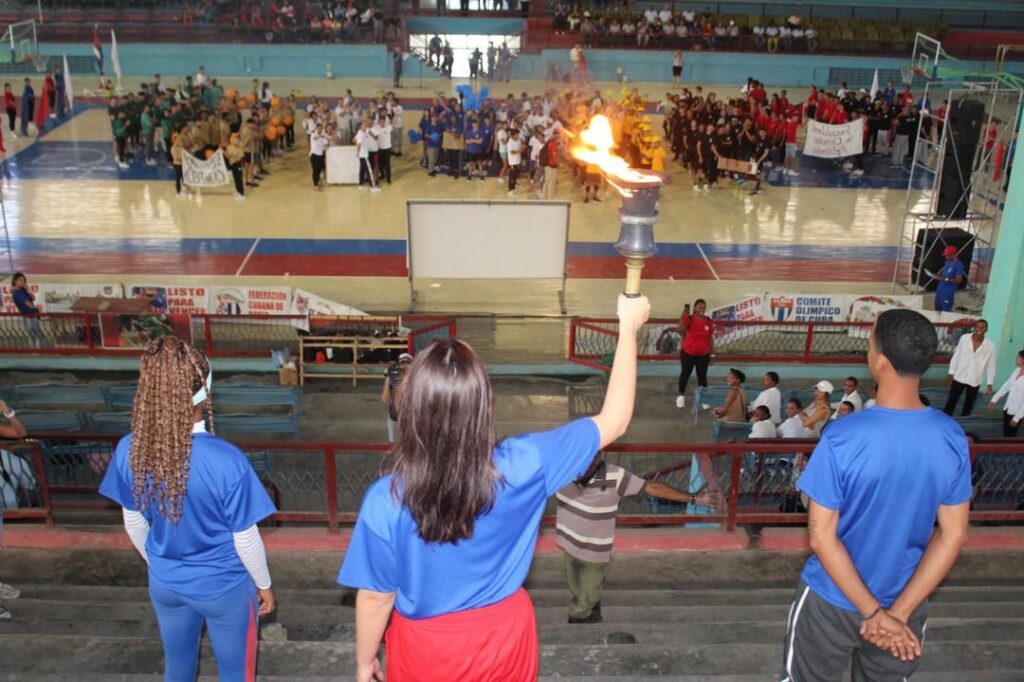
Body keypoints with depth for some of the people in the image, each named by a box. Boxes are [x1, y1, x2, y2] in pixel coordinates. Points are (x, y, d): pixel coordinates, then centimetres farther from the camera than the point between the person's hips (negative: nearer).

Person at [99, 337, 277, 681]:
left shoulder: (129, 450, -18)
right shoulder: (226, 461, -32)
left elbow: (134, 525, -2)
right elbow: (245, 540, -19)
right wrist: (264, 584, 0)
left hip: (164, 584, 5)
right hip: (224, 588, -4)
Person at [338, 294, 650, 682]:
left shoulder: (385, 502, -28)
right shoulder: (520, 468, -26)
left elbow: (375, 597, -14)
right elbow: (613, 421, -15)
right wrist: (628, 328, -7)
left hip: (425, 651, -1)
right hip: (503, 640, 1)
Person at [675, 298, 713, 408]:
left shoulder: (708, 321, -2)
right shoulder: (688, 319, -12)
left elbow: (710, 337, 5)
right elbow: (681, 331, -26)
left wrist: (711, 353, 5)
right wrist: (683, 317, -34)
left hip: (703, 354, 2)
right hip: (688, 352, -2)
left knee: (702, 375, 7)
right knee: (685, 374, 9)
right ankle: (681, 396, 24)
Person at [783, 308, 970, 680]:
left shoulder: (842, 438, -26)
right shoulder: (952, 438, -12)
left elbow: (821, 536, -22)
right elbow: (953, 534, -8)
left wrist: (874, 612, -15)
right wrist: (897, 611, -11)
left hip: (833, 602, -3)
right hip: (906, 603, 4)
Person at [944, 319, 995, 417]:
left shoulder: (990, 345, -9)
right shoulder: (964, 338, -8)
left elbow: (991, 366, -4)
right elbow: (956, 356, 0)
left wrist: (989, 385, -4)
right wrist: (951, 373, 1)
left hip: (975, 381, 0)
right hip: (959, 377, 0)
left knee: (968, 407, 14)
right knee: (950, 403, 4)